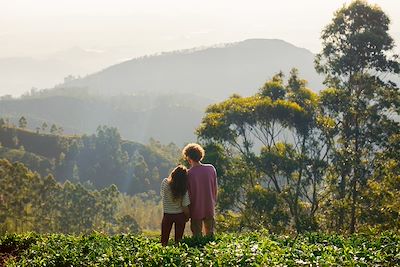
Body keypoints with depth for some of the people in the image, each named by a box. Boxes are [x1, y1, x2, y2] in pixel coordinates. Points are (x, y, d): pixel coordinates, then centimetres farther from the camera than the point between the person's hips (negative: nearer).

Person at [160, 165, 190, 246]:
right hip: (180, 215, -1)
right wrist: (187, 217, 3)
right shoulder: (184, 189, -21)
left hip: (167, 215, 1)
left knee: (164, 240, 16)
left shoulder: (165, 182, -17)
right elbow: (185, 207, -16)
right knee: (178, 240, 16)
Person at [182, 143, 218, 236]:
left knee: (197, 236, 11)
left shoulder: (189, 174, -19)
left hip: (196, 211, -3)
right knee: (210, 234, 18)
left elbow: (188, 194, -12)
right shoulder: (211, 168, -8)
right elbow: (215, 189, 2)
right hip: (210, 209, 3)